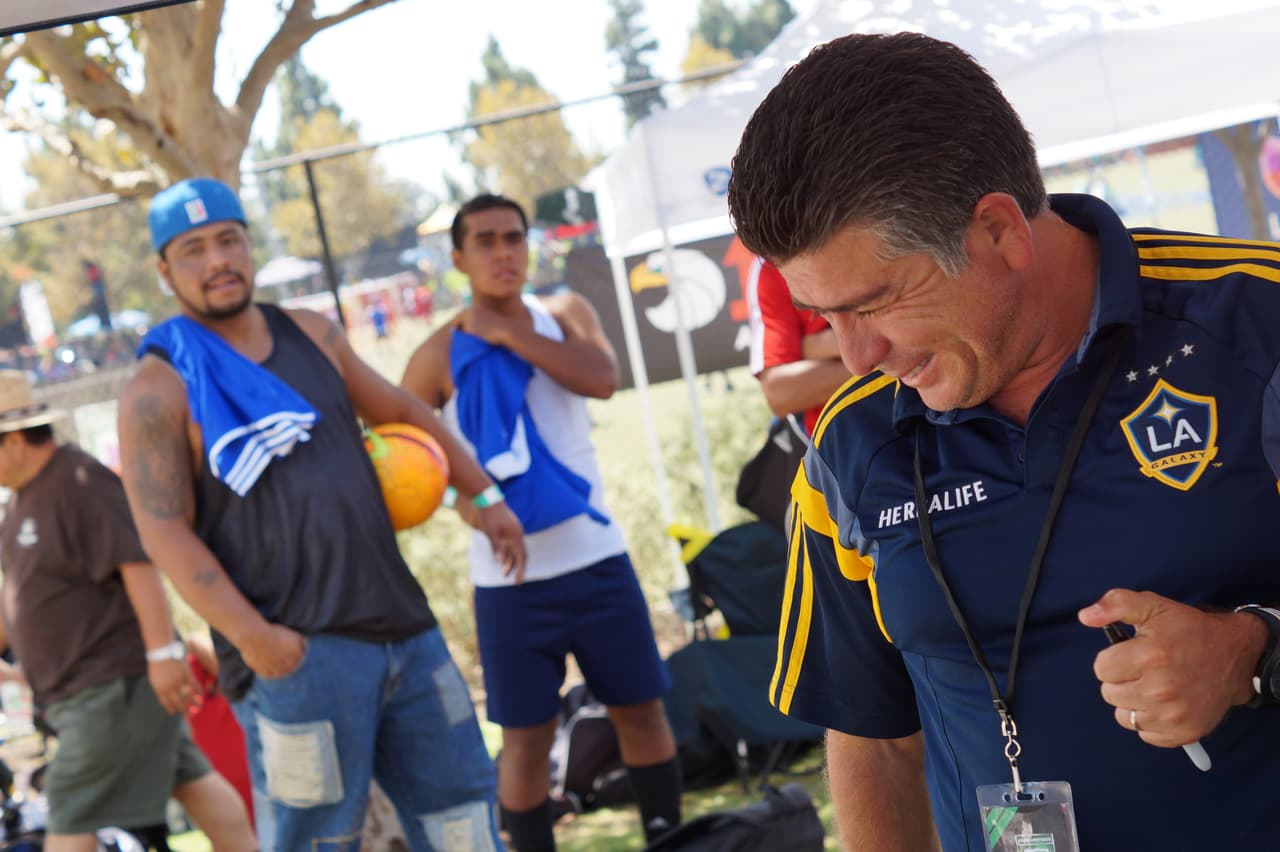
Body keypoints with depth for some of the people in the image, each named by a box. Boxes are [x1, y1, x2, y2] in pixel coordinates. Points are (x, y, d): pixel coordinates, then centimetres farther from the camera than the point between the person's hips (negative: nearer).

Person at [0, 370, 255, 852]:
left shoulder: (78, 483, -19)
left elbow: (137, 564, -25)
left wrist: (163, 652, -27)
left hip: (112, 681, -9)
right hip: (81, 686, 9)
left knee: (70, 812, -7)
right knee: (189, 780, 13)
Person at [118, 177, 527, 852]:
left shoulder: (311, 335, 14)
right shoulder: (160, 388, -4)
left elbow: (400, 412, 27)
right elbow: (163, 530, -12)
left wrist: (483, 495, 23)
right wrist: (251, 638, -21)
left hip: (401, 626, 6)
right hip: (297, 655, -6)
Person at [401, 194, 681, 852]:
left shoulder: (563, 313, 4)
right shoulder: (439, 356, -3)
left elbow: (601, 379, -16)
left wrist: (509, 333, -14)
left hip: (597, 558, 3)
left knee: (641, 709, 11)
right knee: (527, 737, 2)